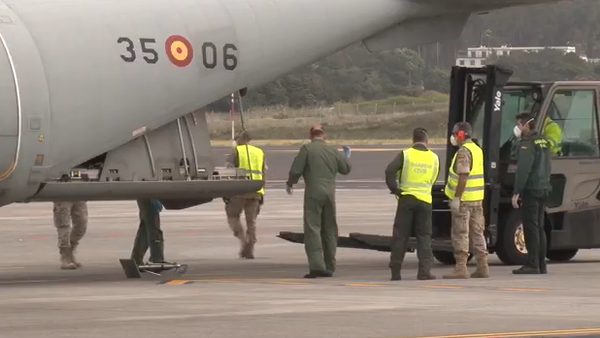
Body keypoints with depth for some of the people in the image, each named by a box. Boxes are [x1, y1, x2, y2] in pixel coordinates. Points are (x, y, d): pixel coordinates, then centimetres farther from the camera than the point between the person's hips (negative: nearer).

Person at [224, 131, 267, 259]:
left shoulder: (236, 151, 1)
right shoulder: (260, 153, 16)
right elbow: (263, 174, 14)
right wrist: (262, 194, 16)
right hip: (256, 192, 4)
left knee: (232, 216, 6)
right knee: (251, 221, 7)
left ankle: (243, 239, -15)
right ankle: (249, 250, 1)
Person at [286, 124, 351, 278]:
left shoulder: (306, 149, -6)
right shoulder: (333, 151, 8)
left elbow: (296, 170, -9)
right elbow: (346, 169, 19)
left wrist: (290, 183, 11)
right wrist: (345, 157, 40)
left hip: (313, 193, -5)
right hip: (330, 193, 5)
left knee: (312, 228, -6)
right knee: (329, 229, 13)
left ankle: (316, 265, -18)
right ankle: (329, 267, 17)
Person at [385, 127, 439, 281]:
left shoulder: (405, 154, -4)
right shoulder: (433, 157, 4)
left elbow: (390, 171, -15)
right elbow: (433, 179, 12)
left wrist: (395, 190, -5)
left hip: (406, 199, -1)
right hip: (425, 199, 1)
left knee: (400, 236, 5)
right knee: (424, 236, 5)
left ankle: (395, 272, 5)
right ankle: (424, 271, -4)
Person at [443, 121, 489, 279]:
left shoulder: (463, 151, -14)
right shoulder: (477, 149, 15)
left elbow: (463, 176, -22)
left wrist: (456, 198, -21)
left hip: (464, 199, -9)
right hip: (478, 199, 9)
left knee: (460, 234, -5)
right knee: (477, 233, 12)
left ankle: (461, 268, -7)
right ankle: (482, 267, 13)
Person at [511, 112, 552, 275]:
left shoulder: (527, 144, -13)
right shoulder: (543, 142, 17)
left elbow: (523, 170, -19)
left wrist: (516, 193, -19)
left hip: (531, 190, -9)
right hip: (544, 189, 9)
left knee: (531, 227, -8)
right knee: (539, 227, 12)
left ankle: (532, 264, -11)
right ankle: (541, 264, 12)